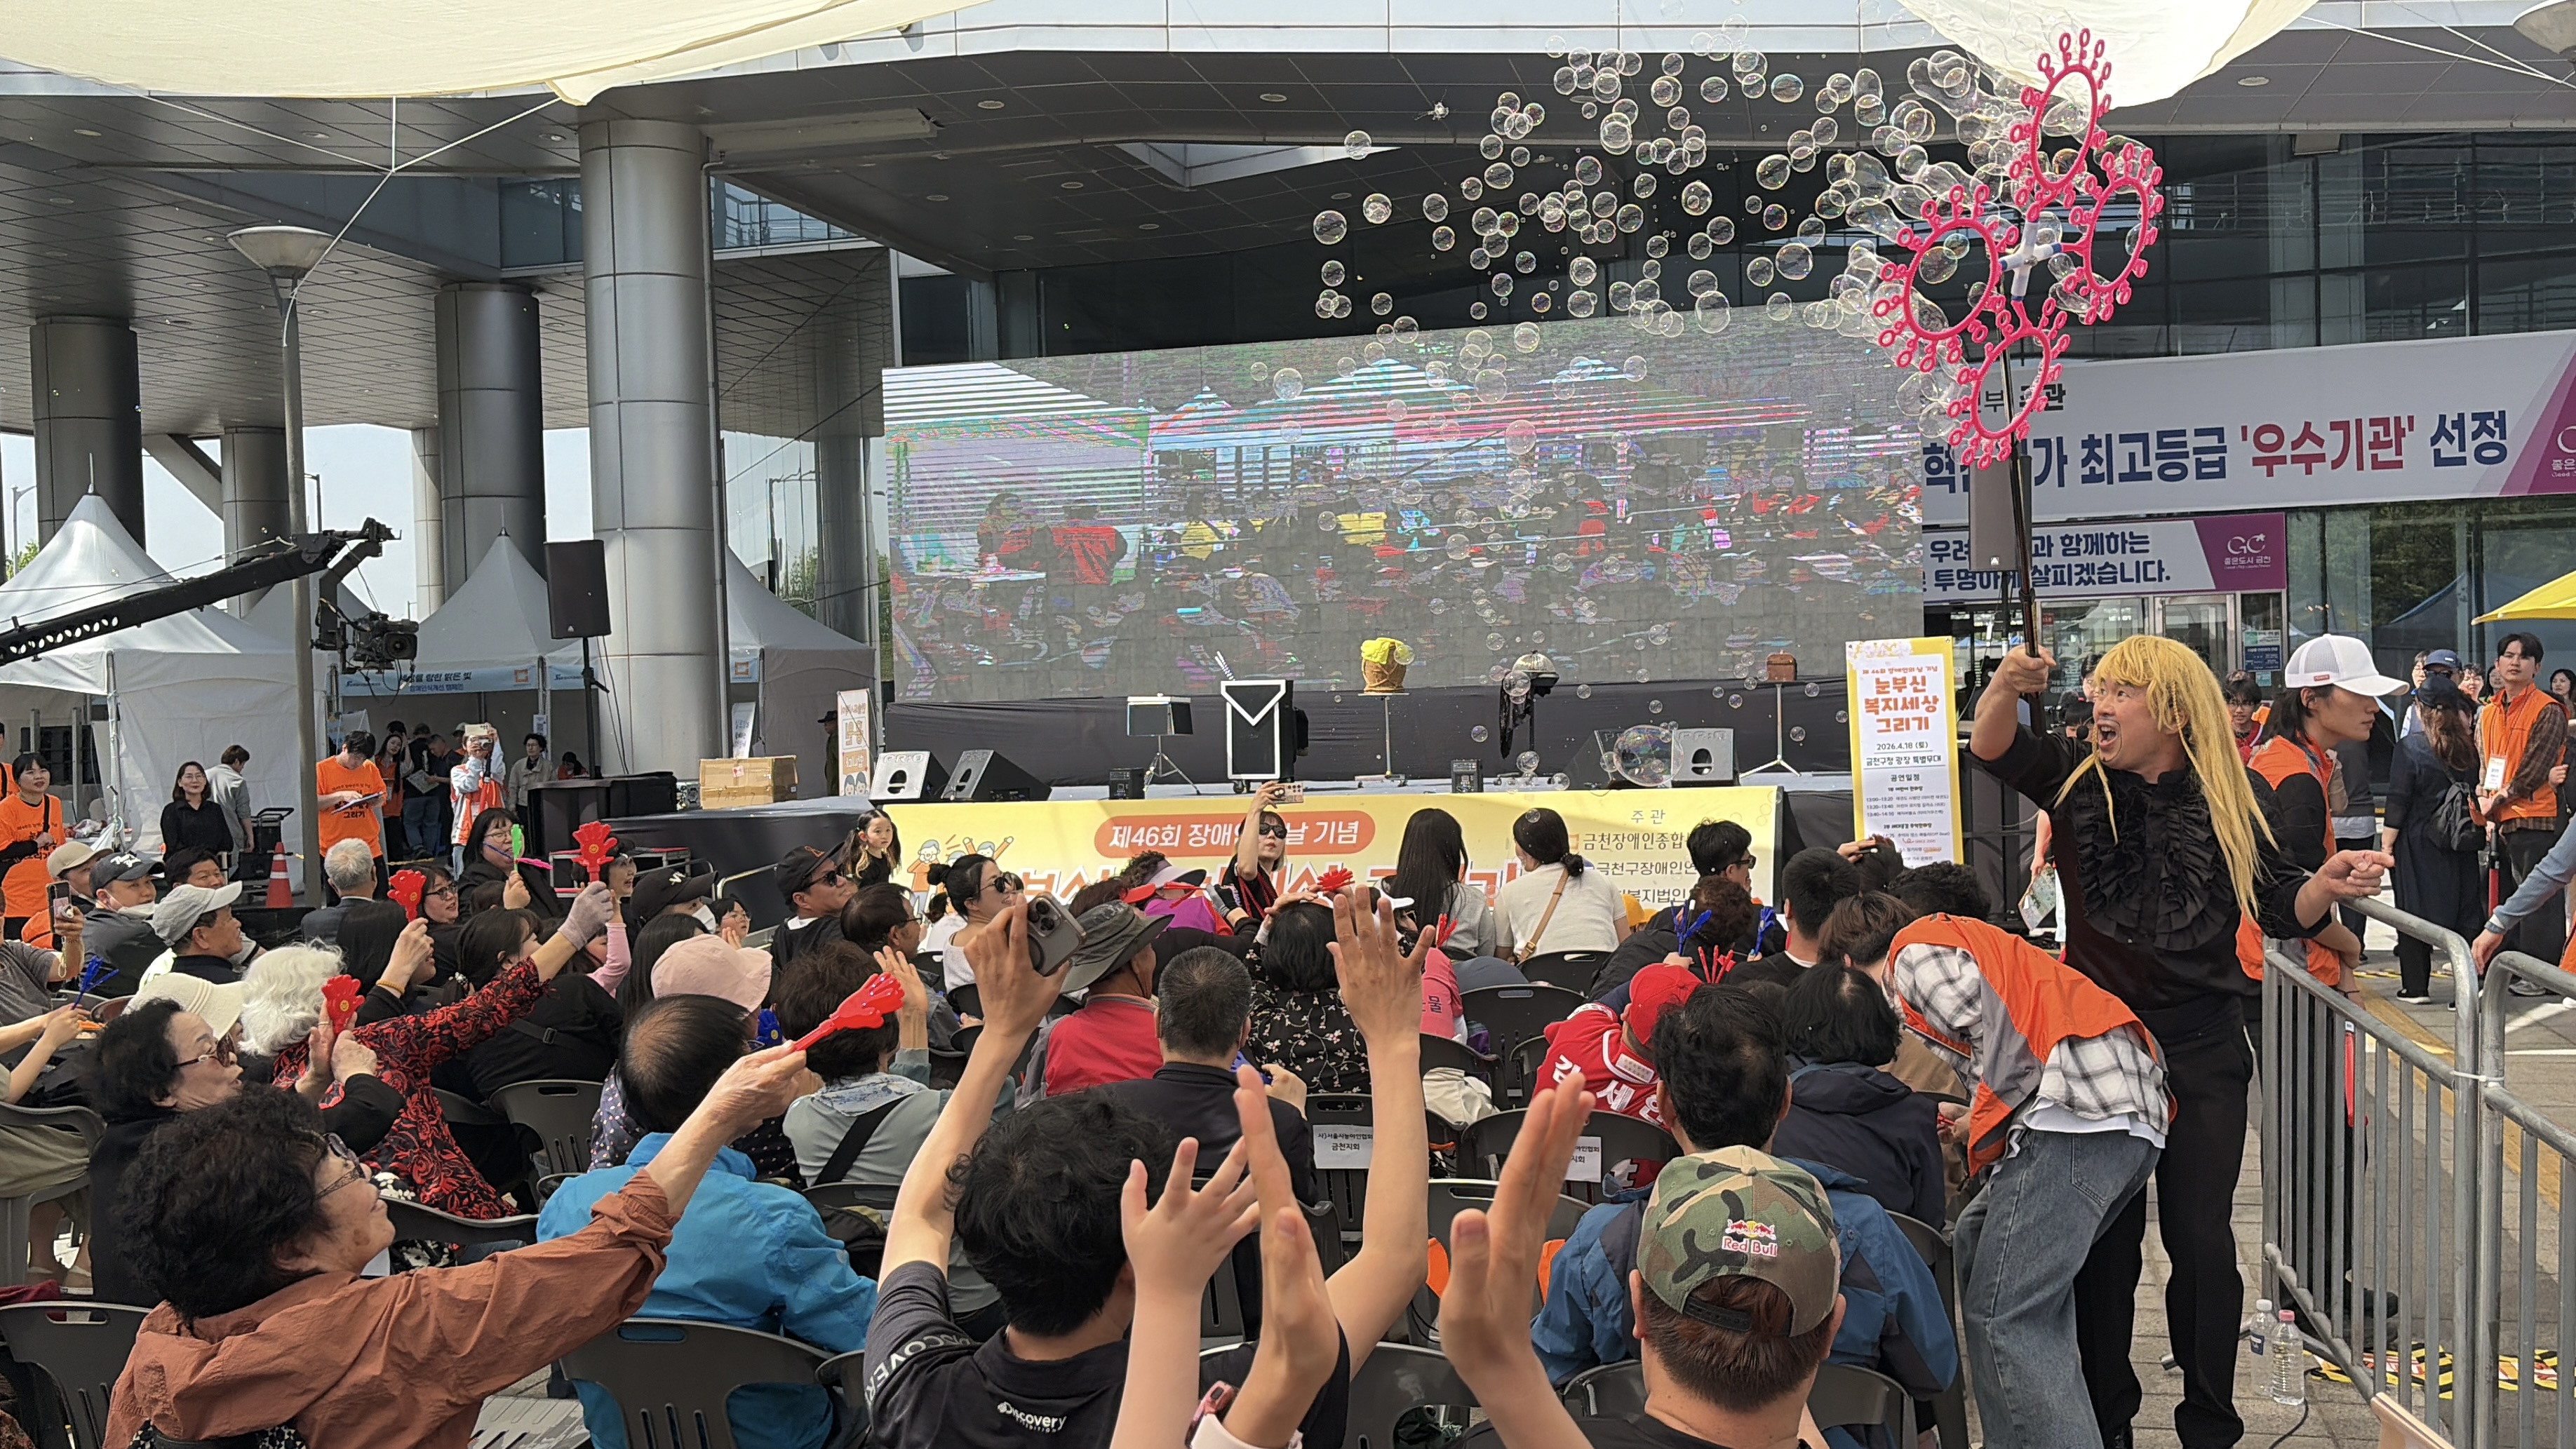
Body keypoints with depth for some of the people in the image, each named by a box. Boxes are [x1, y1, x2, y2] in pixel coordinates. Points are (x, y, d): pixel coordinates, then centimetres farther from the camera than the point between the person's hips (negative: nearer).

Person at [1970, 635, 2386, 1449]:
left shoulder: (2224, 803, -2)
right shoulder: (2080, 782, -1)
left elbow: (2281, 912, -1)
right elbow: (1991, 747, -12)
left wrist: (2329, 885, -22)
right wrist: (2007, 686, -32)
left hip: (2202, 1051, -1)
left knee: (2200, 1239, 4)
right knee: (2104, 1239, 10)